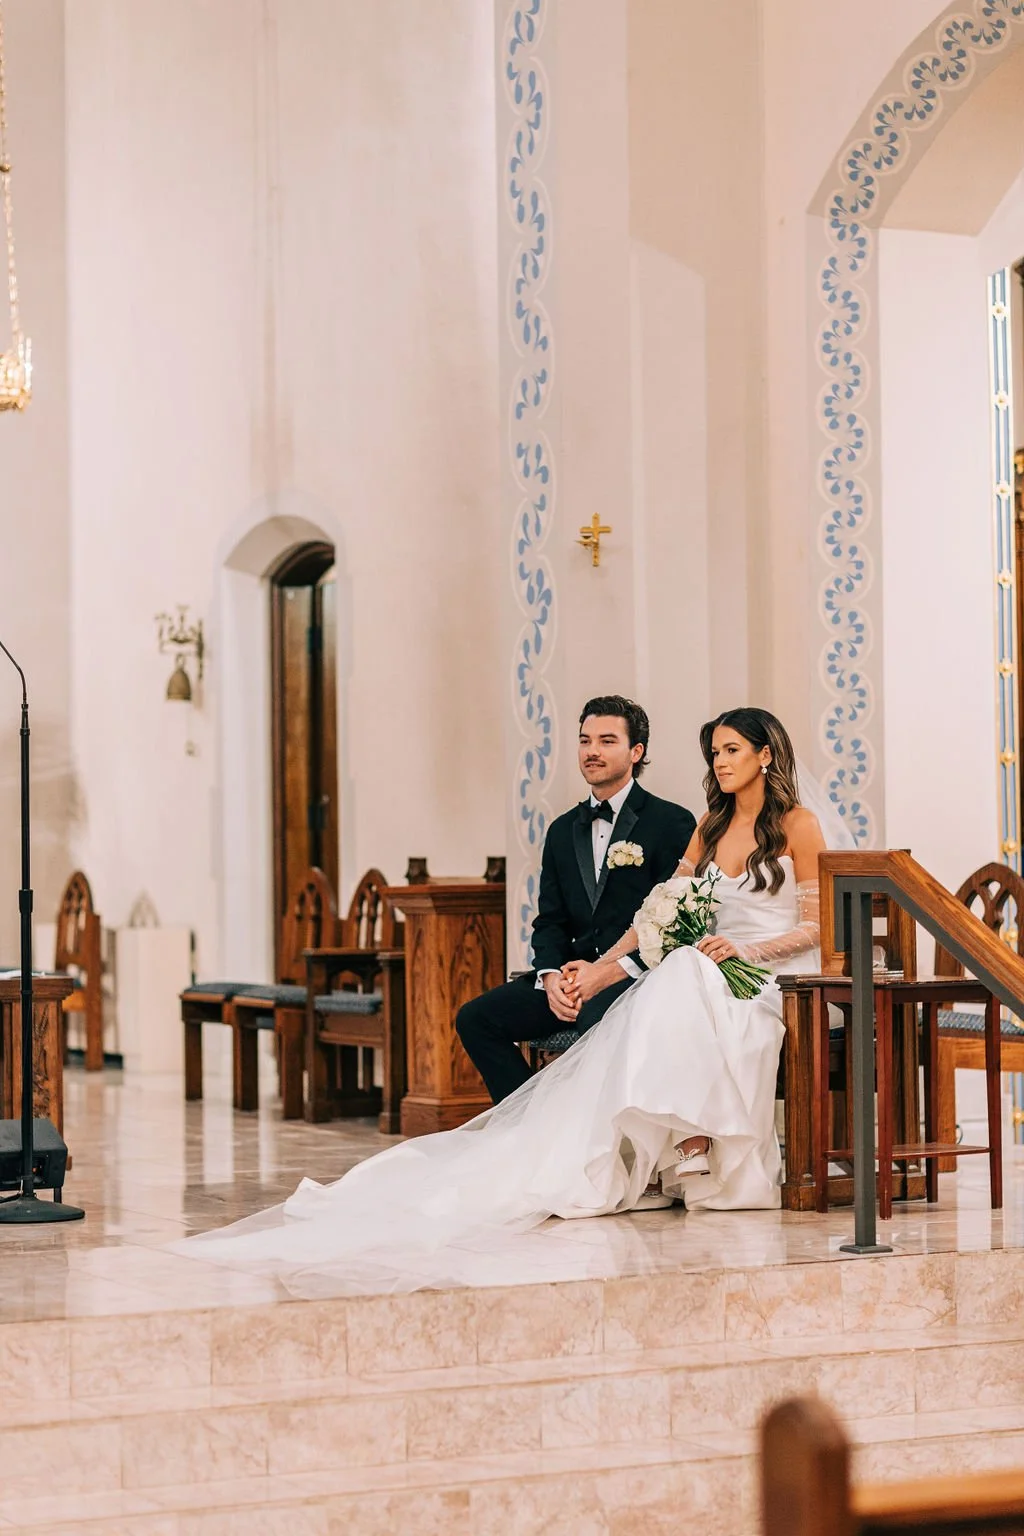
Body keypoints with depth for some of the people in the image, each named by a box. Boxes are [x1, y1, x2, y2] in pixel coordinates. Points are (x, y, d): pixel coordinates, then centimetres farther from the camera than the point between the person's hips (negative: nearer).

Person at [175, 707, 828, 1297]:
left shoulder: (797, 824, 1)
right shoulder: (710, 827, 18)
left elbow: (817, 927, -3)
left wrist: (747, 948, -18)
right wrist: (600, 968, -2)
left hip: (774, 976, -5)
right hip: (695, 978, 5)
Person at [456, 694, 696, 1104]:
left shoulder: (672, 823, 0)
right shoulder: (563, 831, 19)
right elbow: (549, 921, 15)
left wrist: (614, 971, -18)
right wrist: (551, 976, -7)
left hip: (637, 977, -6)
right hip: (574, 974, 6)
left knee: (601, 1018, -39)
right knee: (475, 1018, -11)